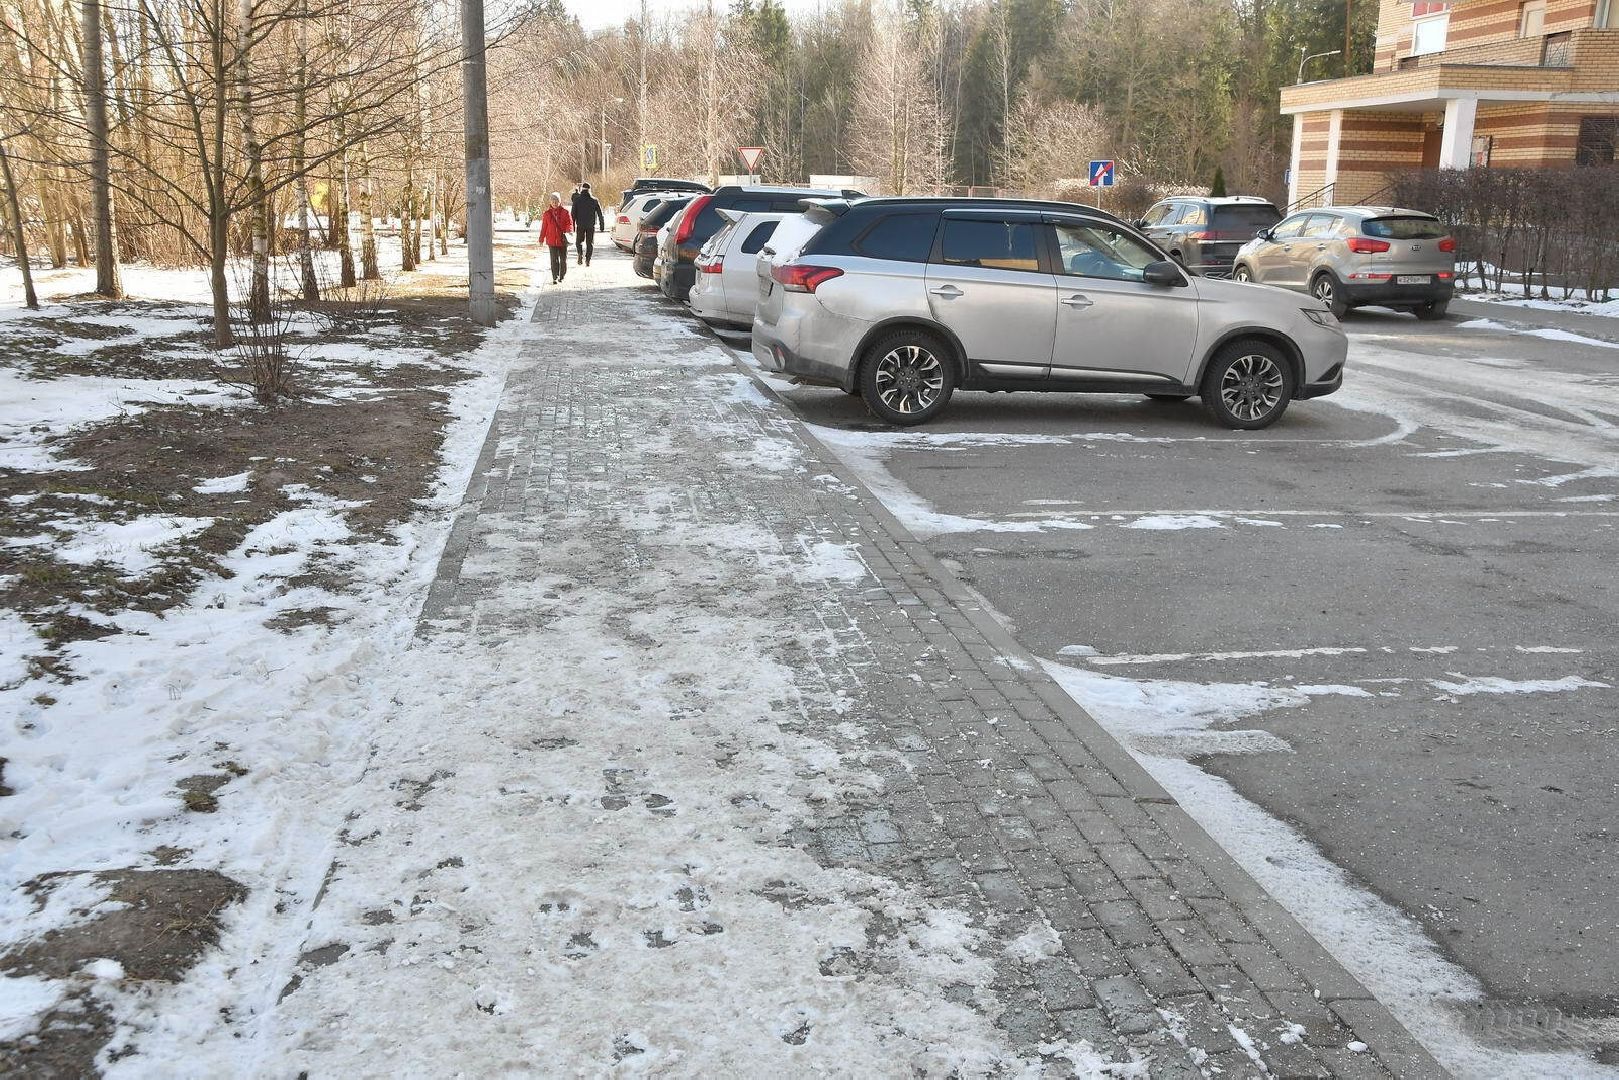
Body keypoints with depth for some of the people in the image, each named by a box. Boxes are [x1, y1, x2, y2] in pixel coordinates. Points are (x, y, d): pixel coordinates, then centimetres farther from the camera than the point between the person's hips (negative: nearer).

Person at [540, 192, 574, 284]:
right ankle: (555, 277, 1)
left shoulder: (565, 212, 0)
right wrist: (541, 239, 10)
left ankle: (562, 276, 24)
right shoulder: (547, 213, 4)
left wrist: (568, 231, -23)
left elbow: (570, 223, -3)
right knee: (554, 259, -2)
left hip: (563, 239, 0)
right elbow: (544, 227, 10)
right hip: (552, 240, 0)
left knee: (563, 259, 9)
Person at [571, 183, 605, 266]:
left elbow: (573, 213, -2)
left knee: (579, 241, 13)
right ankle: (588, 260, 0)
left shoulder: (577, 200, -2)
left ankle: (580, 254, -13)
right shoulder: (594, 200, 1)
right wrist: (602, 224, 10)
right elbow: (600, 214, 3)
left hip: (580, 225, -1)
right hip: (591, 225, 1)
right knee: (590, 243, 7)